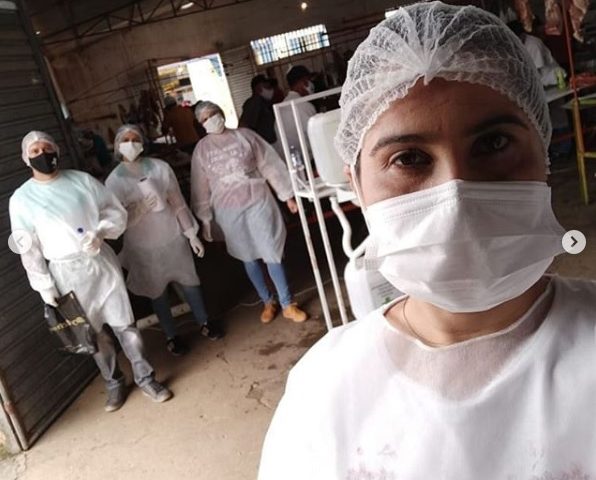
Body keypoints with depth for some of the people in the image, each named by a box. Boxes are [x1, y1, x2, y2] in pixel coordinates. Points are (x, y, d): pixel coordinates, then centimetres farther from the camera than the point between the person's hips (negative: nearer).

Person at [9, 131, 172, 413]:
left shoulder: (82, 180, 0)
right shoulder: (21, 199, -3)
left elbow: (116, 212, 4)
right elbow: (29, 250, -2)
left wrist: (100, 232, -15)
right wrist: (44, 286, -4)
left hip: (102, 262, 1)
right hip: (67, 273, -1)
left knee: (124, 324, 5)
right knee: (95, 333, 11)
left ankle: (145, 379, 21)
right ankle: (114, 384, 31)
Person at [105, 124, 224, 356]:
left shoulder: (160, 167, -7)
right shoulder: (114, 181, -11)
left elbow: (178, 203, -1)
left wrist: (191, 234, -1)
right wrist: (138, 210, -25)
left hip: (173, 237, 1)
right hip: (143, 246, -1)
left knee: (189, 281, 15)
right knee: (158, 293, 14)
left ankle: (204, 322, 38)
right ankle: (171, 336, 34)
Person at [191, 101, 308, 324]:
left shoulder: (244, 135, -1)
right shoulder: (201, 149, 2)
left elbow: (270, 165, 0)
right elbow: (200, 188, 6)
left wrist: (287, 195, 0)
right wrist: (205, 220, 5)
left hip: (257, 201, -2)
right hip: (229, 210, 2)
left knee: (271, 253, 0)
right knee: (248, 258, 11)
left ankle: (288, 304, 12)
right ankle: (268, 302, 27)